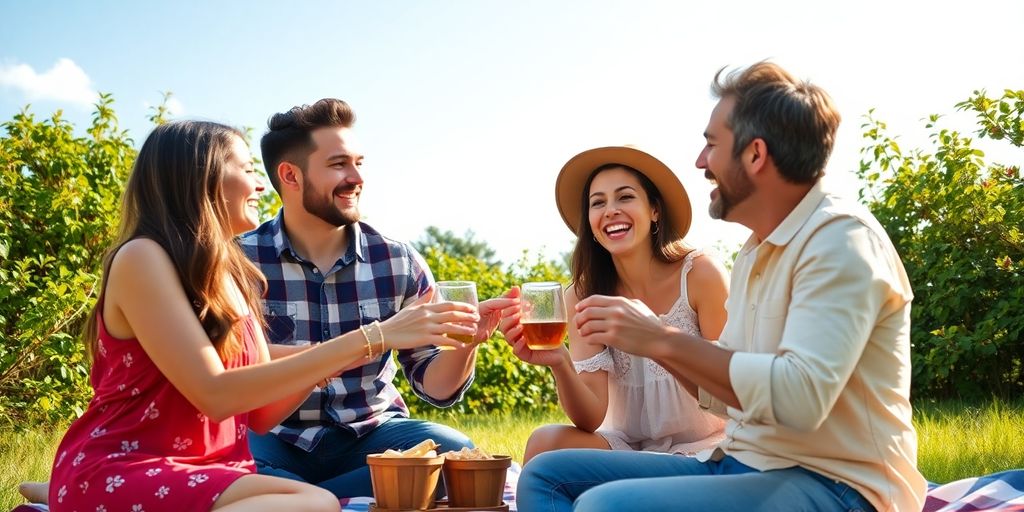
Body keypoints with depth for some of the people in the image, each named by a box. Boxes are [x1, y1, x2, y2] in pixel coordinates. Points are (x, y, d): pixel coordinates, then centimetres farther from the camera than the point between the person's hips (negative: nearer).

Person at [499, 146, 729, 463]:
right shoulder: (582, 296, -4)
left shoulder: (700, 275, -12)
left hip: (702, 447, -3)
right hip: (627, 446, 3)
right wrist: (560, 365, -32)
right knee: (545, 443, -24)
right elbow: (591, 418, -12)